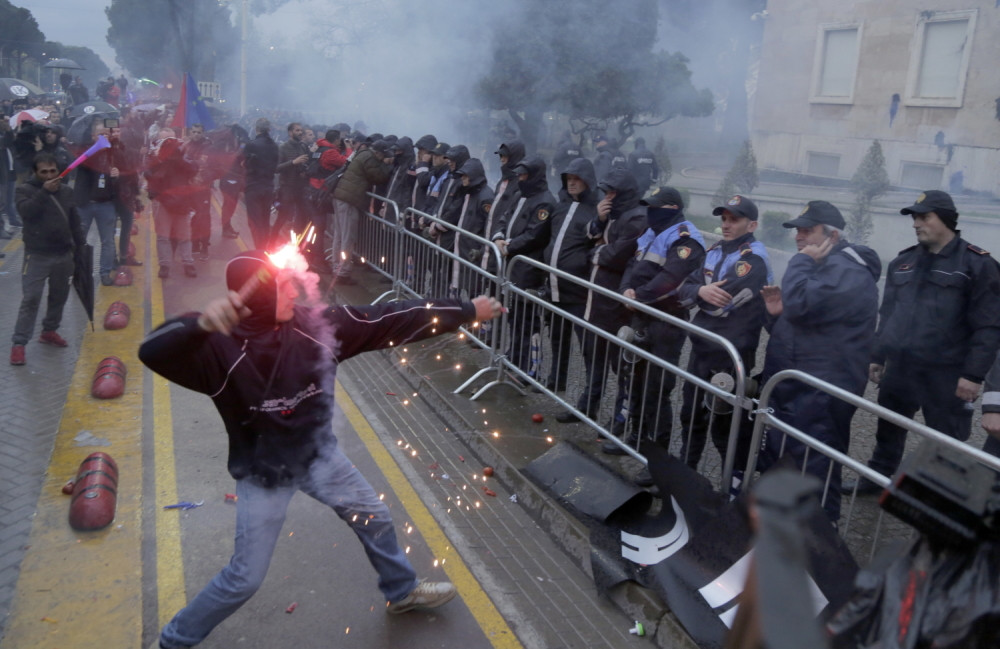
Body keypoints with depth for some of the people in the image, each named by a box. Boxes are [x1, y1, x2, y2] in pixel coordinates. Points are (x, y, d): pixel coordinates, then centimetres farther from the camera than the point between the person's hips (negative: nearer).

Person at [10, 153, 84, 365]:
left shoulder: (66, 191, 7)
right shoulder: (26, 190, -5)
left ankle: (49, 331, 34)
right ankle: (19, 344, -5)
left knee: (59, 296, 16)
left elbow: (74, 222, 14)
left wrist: (80, 247, 12)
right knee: (30, 299, -9)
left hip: (64, 254, 5)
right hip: (37, 255, -5)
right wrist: (44, 192, -32)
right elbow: (25, 211, -25)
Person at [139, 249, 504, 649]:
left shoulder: (313, 326, -16)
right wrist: (199, 324, -63)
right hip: (264, 473, -5)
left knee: (374, 517, 20)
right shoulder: (222, 349, -27)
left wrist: (468, 310, -12)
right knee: (245, 578, 4)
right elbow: (154, 353, -43)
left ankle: (402, 591, 48)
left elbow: (390, 320, -15)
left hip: (318, 454, 5)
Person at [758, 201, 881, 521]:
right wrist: (776, 313, 1)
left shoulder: (848, 271, -16)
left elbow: (801, 305, -31)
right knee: (771, 467, 21)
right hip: (789, 391, 11)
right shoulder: (819, 266, 18)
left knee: (815, 475, -2)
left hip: (818, 398, -11)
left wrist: (802, 261, -15)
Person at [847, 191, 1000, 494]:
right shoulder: (903, 262, 10)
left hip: (945, 375, -6)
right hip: (898, 368, 6)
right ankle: (877, 478, 37)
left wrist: (974, 374, -15)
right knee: (888, 430, 19)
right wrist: (877, 357, 14)